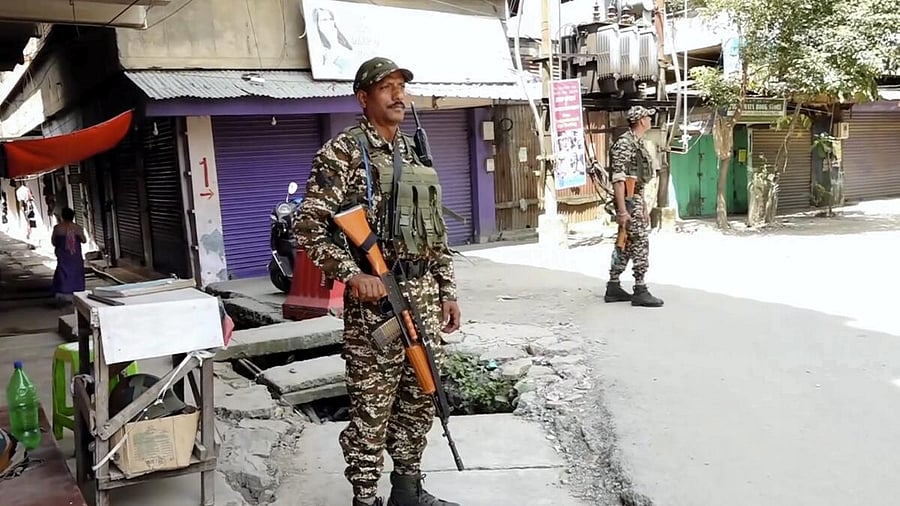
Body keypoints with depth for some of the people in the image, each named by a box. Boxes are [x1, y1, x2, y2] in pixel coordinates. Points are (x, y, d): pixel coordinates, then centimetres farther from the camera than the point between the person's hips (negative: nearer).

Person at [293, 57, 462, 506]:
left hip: (423, 293, 7)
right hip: (374, 297, -7)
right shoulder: (342, 152, -7)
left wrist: (447, 290, 15)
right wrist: (351, 273, -21)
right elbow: (308, 226, -13)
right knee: (372, 407, 0)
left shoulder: (414, 153, 15)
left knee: (421, 395, 14)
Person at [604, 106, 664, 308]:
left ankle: (613, 288, 17)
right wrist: (622, 210, -24)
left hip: (636, 199, 10)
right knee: (640, 243, -8)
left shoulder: (638, 143, 17)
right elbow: (618, 179, -20)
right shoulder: (624, 143, -14)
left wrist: (644, 207, 23)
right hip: (628, 200, -10)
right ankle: (640, 291, -4)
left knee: (626, 245, 11)